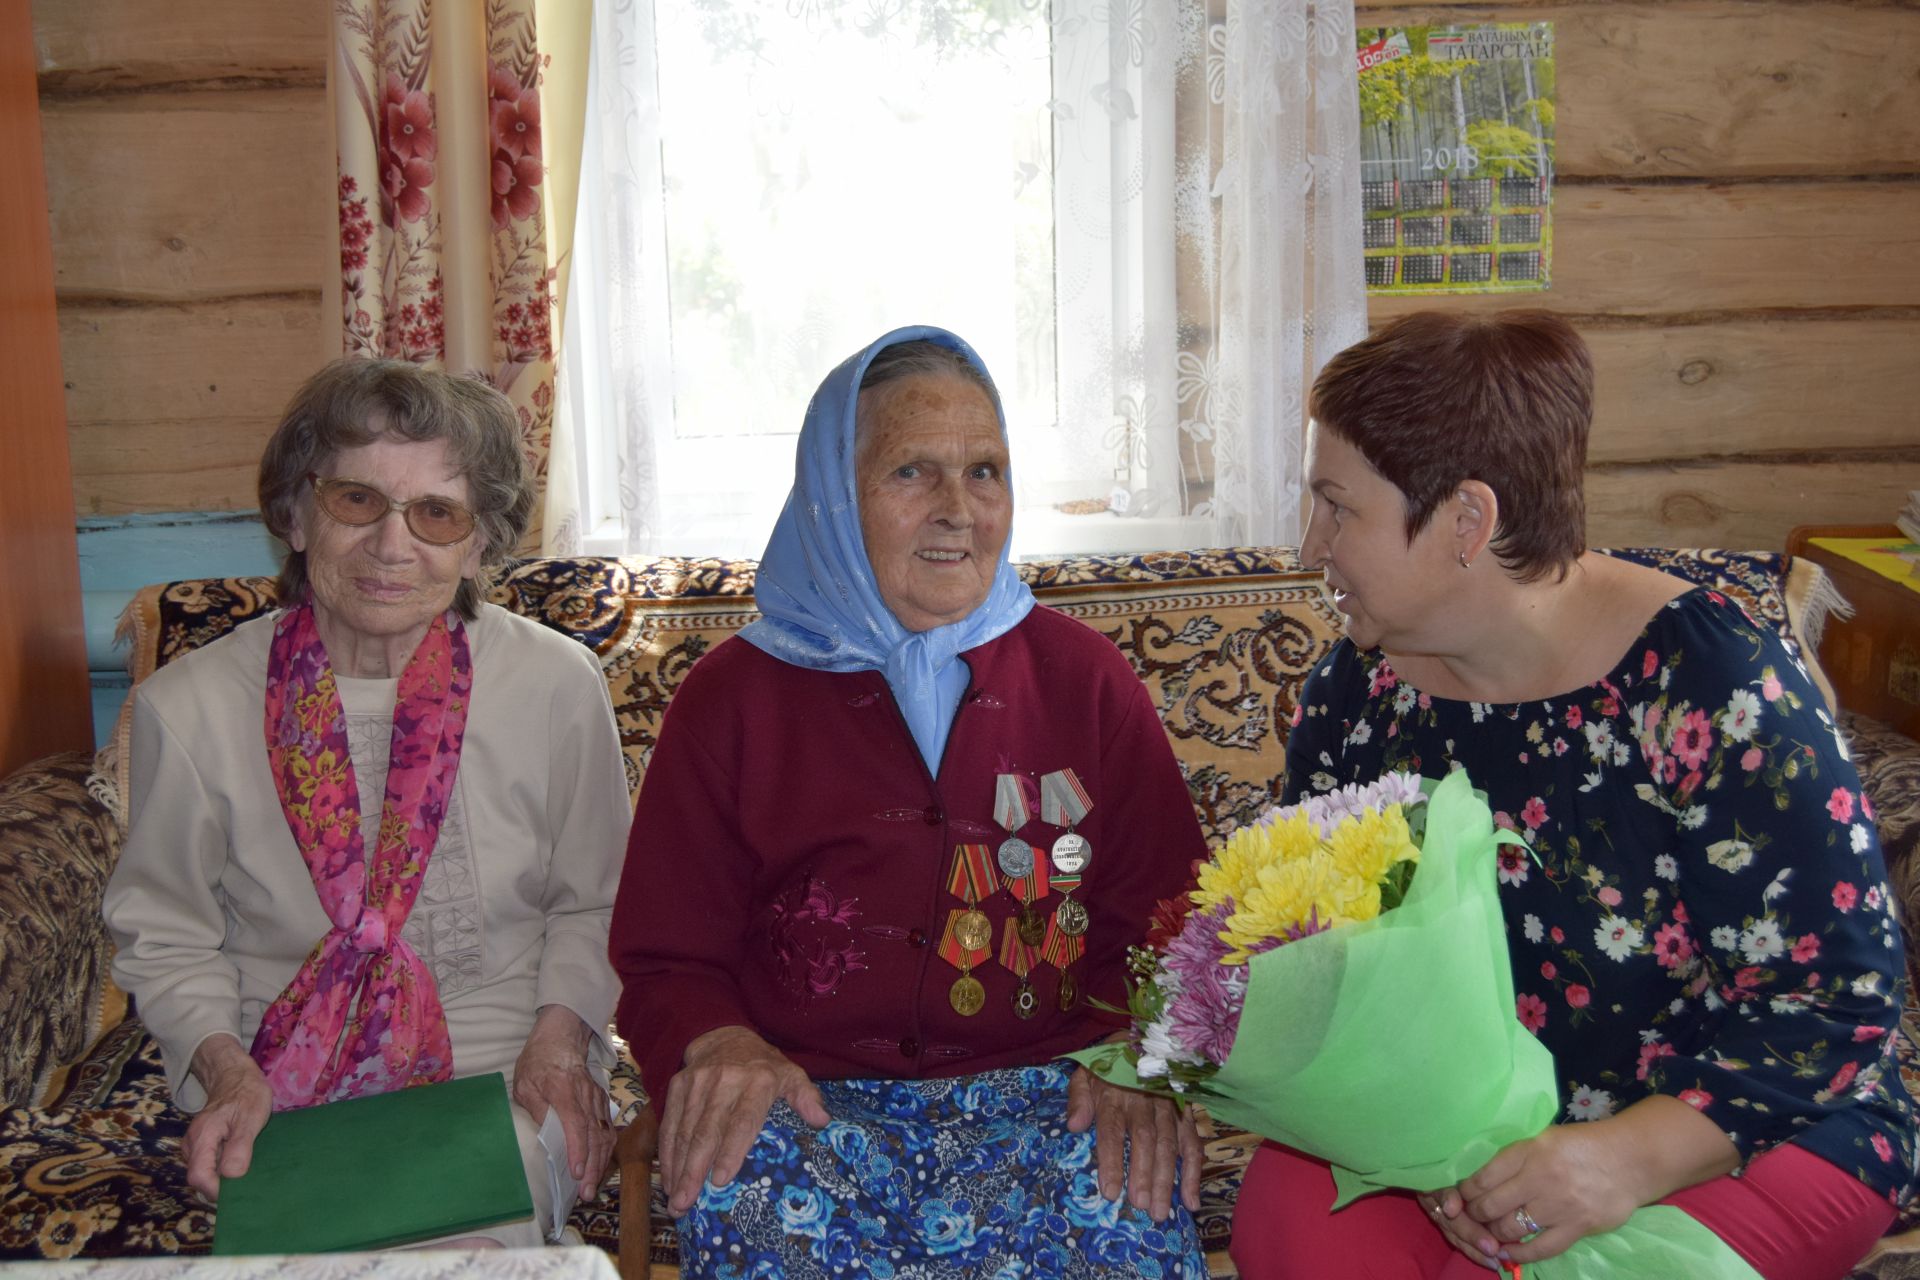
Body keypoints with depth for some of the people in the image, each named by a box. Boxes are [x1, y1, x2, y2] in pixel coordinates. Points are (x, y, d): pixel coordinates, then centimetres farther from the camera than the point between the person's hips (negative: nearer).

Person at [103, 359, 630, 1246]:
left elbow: (593, 901, 8)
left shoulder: (557, 685, -5)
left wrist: (560, 1035, -8)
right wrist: (223, 1066, -10)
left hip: (501, 1073, 0)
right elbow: (165, 936, 6)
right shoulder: (189, 707, -6)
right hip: (286, 1085, 0)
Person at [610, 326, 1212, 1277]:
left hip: (1042, 1092, 1)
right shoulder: (734, 695, 8)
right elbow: (666, 959, 8)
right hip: (812, 1099, 0)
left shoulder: (1085, 679, 11)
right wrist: (717, 1043, -16)